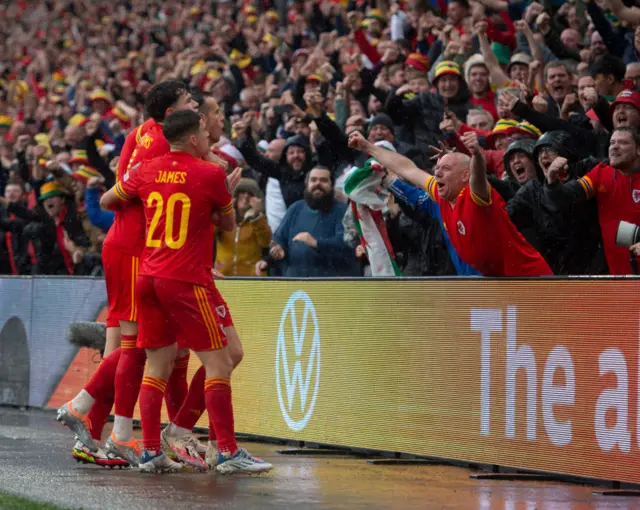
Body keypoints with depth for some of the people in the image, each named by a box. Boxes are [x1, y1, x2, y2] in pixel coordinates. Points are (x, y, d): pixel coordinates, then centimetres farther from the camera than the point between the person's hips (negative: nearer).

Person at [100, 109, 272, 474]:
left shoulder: (147, 171, 8)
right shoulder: (211, 174, -6)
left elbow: (106, 201, 22)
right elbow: (230, 224, 8)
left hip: (149, 278, 6)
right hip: (186, 280, -6)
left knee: (158, 366, 10)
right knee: (219, 363, -3)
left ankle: (151, 451, 8)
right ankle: (229, 452, -7)